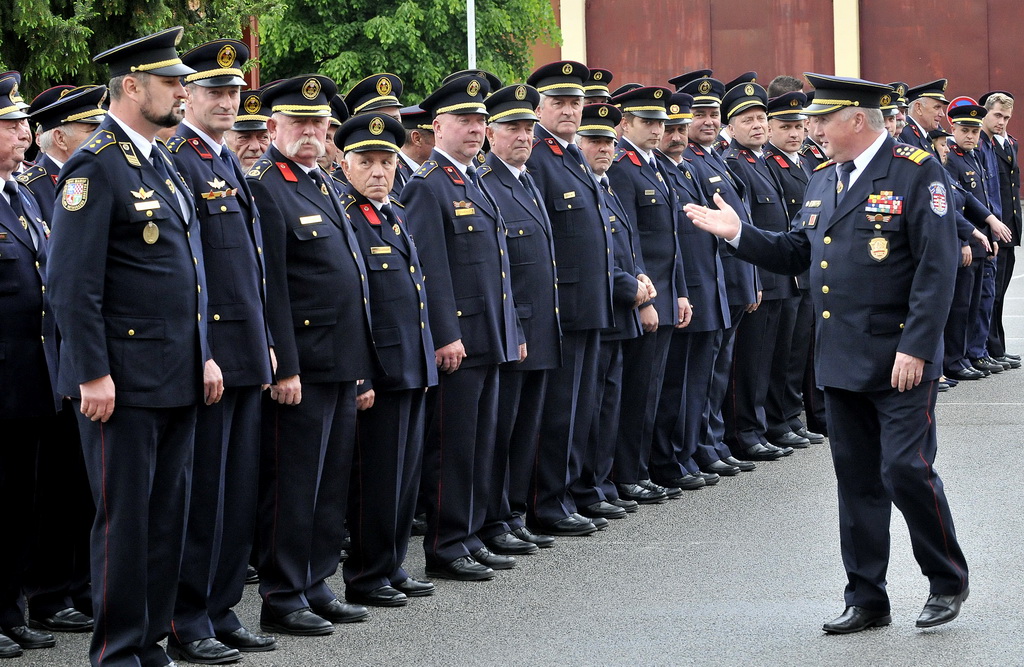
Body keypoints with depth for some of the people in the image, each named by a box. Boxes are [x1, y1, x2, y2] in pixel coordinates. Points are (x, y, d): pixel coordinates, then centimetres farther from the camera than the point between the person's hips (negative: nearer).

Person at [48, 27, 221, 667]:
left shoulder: (164, 162, 15)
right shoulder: (96, 167, -12)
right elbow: (74, 283, -16)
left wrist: (204, 354, 17)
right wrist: (93, 374, -19)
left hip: (178, 376, 8)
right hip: (123, 380, -8)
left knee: (169, 513, 11)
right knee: (124, 514, -2)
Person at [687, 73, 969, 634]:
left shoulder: (915, 172, -9)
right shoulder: (822, 180, 14)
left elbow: (937, 267, -14)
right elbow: (797, 255, 17)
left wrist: (915, 349, -19)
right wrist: (739, 234, 5)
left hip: (900, 360, -7)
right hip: (841, 363, 7)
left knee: (906, 470, -9)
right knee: (857, 481, 9)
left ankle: (947, 582, 11)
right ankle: (866, 600, 17)